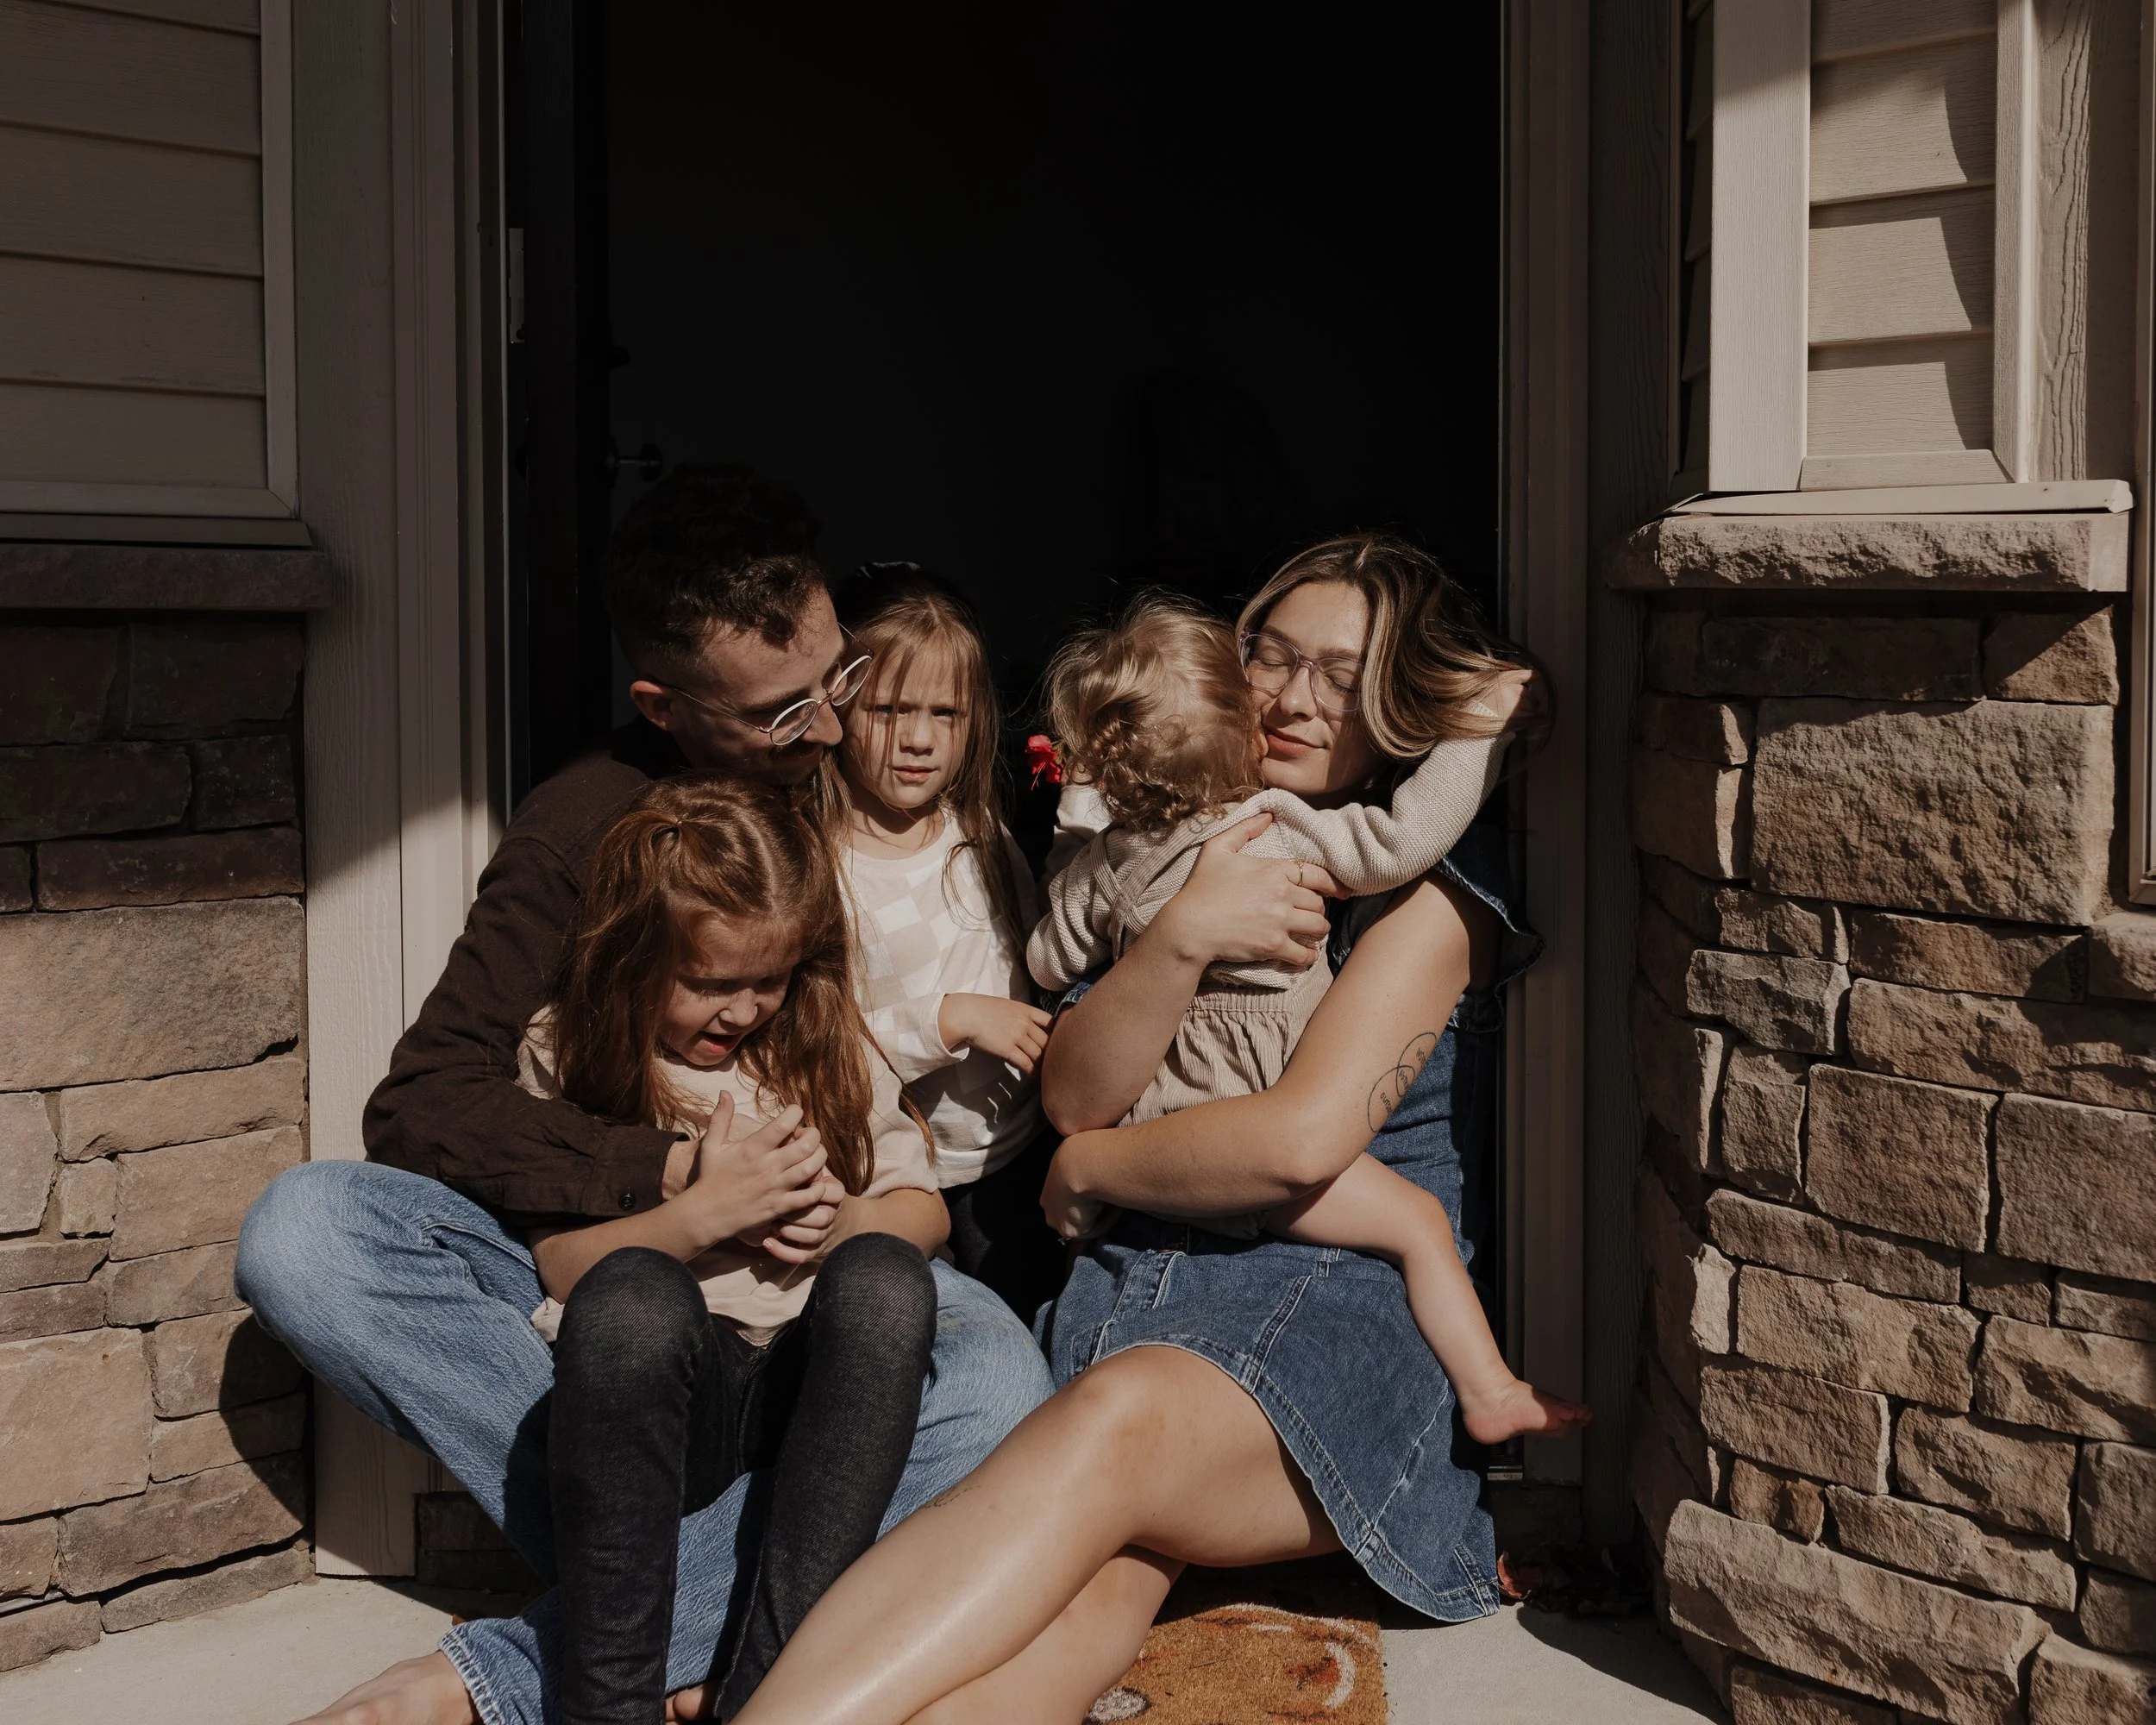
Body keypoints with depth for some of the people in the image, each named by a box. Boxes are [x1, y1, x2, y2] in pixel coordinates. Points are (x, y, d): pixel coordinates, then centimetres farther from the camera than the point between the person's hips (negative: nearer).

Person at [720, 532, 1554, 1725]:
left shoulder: (1432, 885, 7)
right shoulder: (1189, 854, 24)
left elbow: (1301, 1140, -7)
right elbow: (1074, 1090, 10)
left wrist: (1085, 1172, 7)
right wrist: (1180, 937, -7)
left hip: (1338, 1322, -4)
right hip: (1128, 1296, 5)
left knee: (1119, 1418, -40)